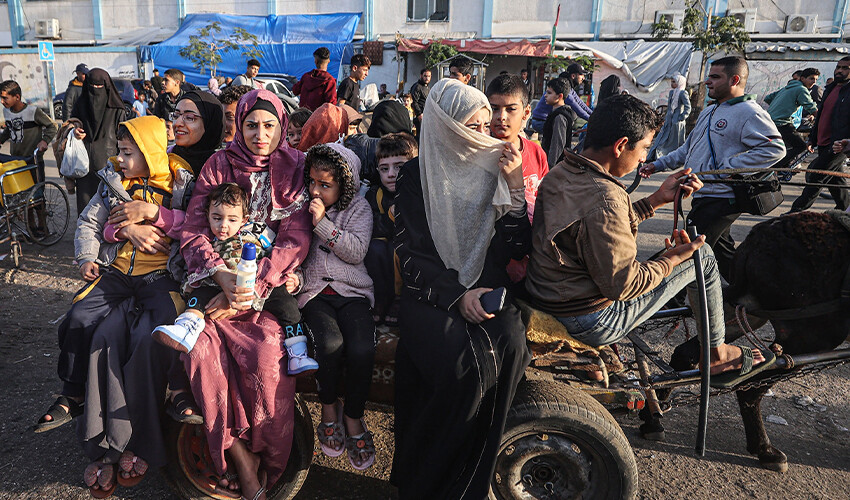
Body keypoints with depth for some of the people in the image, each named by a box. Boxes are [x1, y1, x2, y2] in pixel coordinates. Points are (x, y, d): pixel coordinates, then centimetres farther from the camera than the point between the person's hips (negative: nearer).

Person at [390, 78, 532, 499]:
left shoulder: (494, 169, 10)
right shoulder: (416, 176, 3)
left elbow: (516, 249, 5)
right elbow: (410, 253, -3)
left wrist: (515, 188, -7)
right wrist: (456, 295, -17)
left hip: (487, 290, 3)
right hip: (431, 292, -2)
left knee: (509, 345, -29)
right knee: (465, 363, -31)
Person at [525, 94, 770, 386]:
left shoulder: (559, 174, 0)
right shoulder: (605, 199, -29)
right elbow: (623, 285, -24)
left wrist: (658, 199, 12)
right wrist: (672, 259, -9)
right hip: (592, 323, -9)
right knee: (702, 257, 4)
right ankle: (717, 353, 26)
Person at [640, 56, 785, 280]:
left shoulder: (749, 112, -12)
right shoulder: (709, 112, 18)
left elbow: (775, 148, -21)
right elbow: (689, 148, 26)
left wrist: (729, 167, -23)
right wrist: (659, 165, 18)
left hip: (721, 199, -10)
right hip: (704, 195, 10)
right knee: (720, 249, 18)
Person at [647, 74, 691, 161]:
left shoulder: (683, 93, -12)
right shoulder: (671, 92, 13)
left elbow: (688, 108, -15)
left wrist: (681, 118, -16)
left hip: (677, 123, -9)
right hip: (669, 121, 9)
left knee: (675, 142, -1)